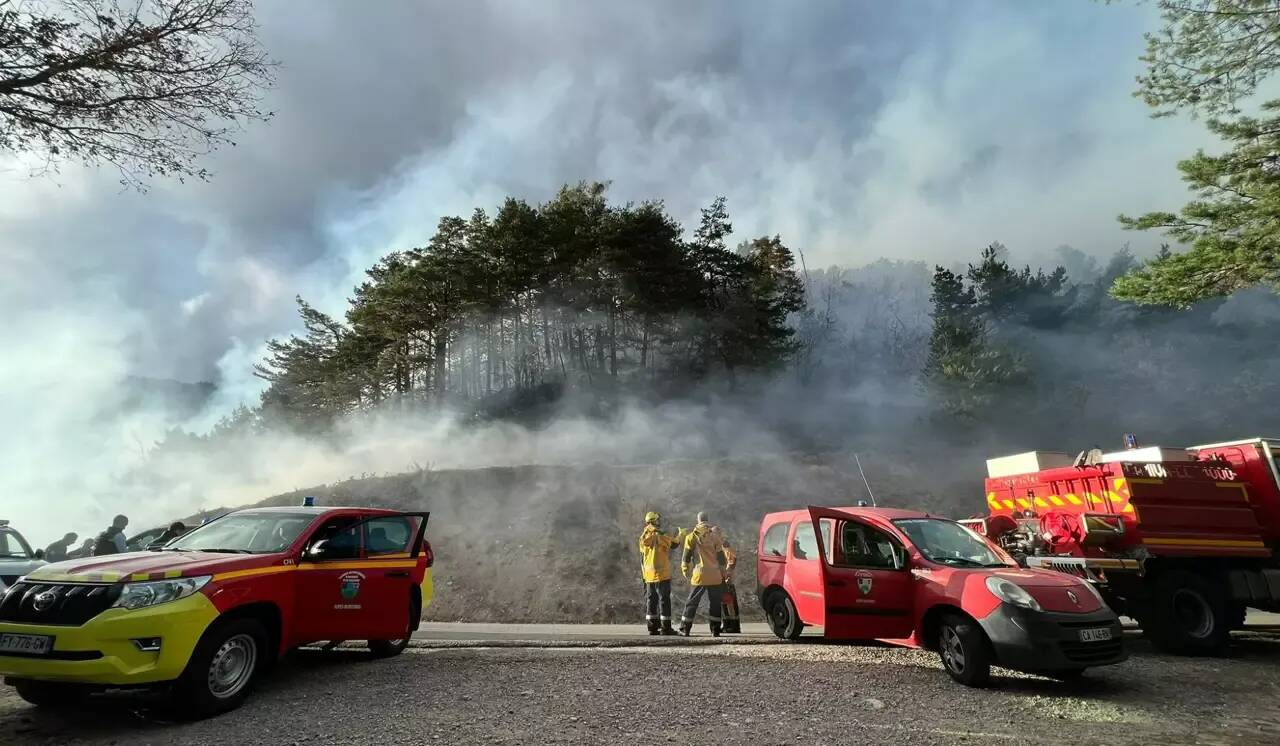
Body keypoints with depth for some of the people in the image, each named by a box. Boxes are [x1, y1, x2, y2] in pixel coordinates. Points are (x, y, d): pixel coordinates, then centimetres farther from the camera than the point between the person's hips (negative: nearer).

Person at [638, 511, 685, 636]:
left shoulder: (643, 537, 5)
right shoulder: (661, 536, -16)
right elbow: (674, 544, -3)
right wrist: (680, 534, 13)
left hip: (648, 575, 6)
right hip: (662, 574, -6)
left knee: (651, 599, 11)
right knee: (664, 600, 0)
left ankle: (652, 627, 13)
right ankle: (665, 628, 1)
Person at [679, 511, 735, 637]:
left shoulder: (693, 536, -1)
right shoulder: (715, 534, 5)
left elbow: (687, 555, 1)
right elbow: (721, 555, 6)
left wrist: (685, 569, 13)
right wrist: (724, 571, 13)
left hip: (700, 575, -1)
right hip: (715, 575, 2)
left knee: (692, 602, 5)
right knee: (715, 603, 9)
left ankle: (685, 629, 6)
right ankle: (715, 630, 8)